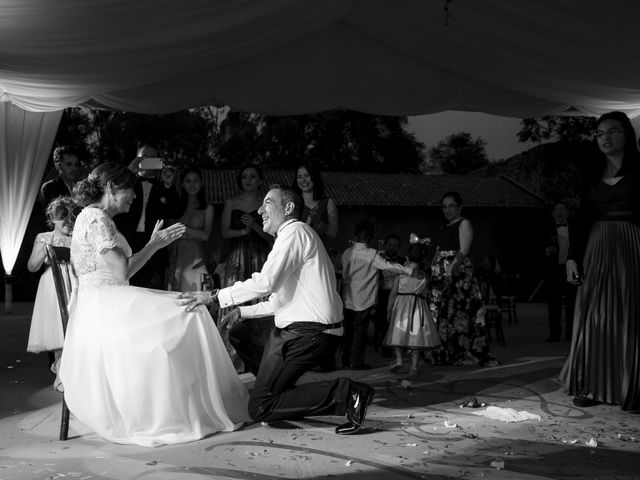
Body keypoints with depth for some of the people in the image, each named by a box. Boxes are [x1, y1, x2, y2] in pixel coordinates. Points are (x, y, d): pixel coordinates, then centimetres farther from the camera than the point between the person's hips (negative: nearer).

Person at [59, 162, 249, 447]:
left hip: (109, 304, 10)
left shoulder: (98, 218, 21)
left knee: (188, 312, 0)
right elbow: (121, 272, -16)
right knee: (187, 315, -18)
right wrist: (154, 245, -3)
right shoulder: (95, 218, -10)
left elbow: (121, 271, 17)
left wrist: (155, 244, 13)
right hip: (101, 306, -10)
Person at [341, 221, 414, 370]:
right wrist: (410, 270, -15)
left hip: (348, 298, 5)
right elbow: (388, 266, -18)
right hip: (363, 299, -5)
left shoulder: (347, 252, 2)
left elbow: (344, 274, 10)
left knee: (348, 328, 14)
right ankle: (356, 361, 5)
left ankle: (346, 359, 23)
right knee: (360, 329, 2)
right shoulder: (371, 254, -14)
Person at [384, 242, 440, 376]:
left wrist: (389, 310, 5)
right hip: (419, 307, 1)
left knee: (398, 333, 8)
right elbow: (425, 294, 8)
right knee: (416, 335, 4)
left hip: (401, 305, -1)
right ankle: (414, 366, 2)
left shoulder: (400, 272, -3)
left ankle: (398, 359, -8)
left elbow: (393, 293, -2)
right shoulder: (424, 276, 2)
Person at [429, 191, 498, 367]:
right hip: (441, 276, 7)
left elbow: (463, 251, -13)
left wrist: (451, 269, -24)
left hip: (458, 273, -7)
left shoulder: (464, 224, -1)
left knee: (459, 312, -10)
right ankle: (444, 356, 11)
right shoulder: (444, 228, 22)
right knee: (441, 314, 5)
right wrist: (433, 271, 6)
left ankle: (465, 355, -5)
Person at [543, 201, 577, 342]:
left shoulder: (574, 228, 10)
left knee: (572, 302, 1)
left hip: (570, 268, 1)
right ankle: (554, 333, 6)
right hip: (553, 271, -1)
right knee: (553, 303, 0)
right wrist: (547, 250, -15)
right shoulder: (547, 229, 6)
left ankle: (571, 333, 9)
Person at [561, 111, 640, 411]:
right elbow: (582, 218, 9)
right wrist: (573, 256, 1)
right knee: (594, 318, 3)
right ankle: (592, 387, 10)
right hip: (596, 250, 4)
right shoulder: (593, 175, 12)